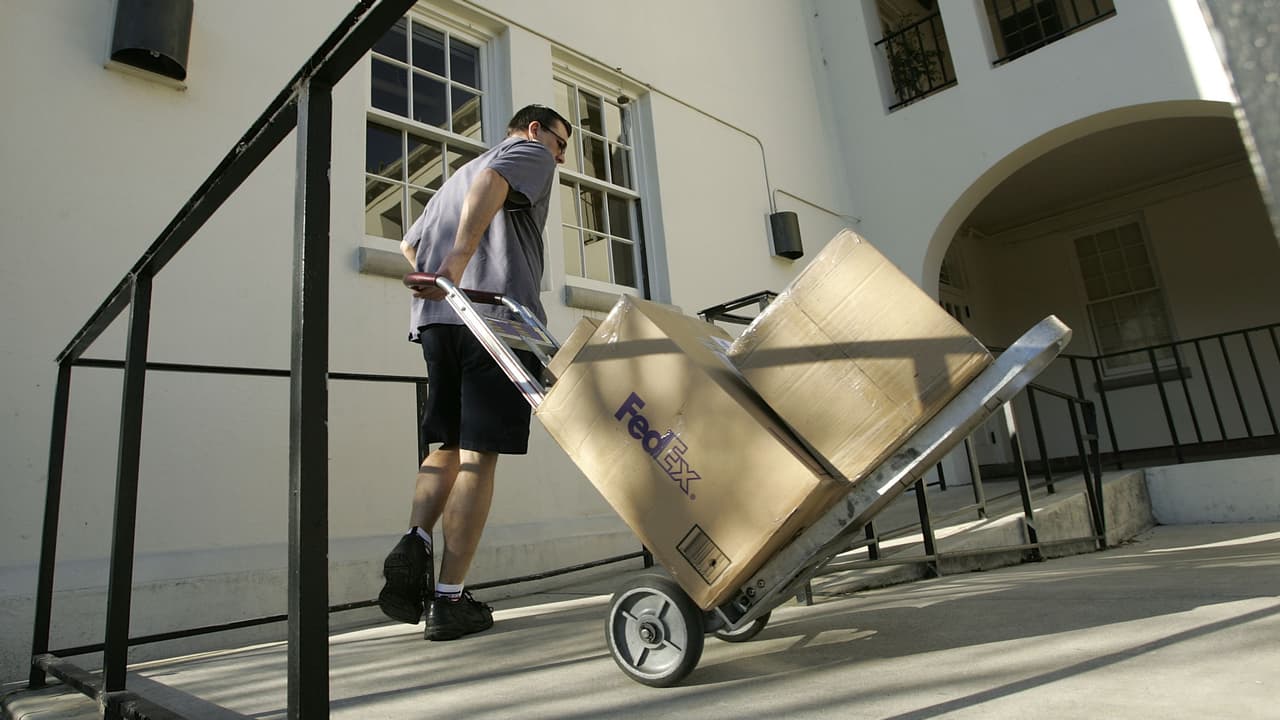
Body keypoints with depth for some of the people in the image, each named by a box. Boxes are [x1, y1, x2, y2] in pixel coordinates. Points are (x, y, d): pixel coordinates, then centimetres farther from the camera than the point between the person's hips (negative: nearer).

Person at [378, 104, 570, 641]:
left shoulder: (456, 177, 36)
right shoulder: (531, 154, 11)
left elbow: (409, 245, 34)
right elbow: (491, 182, -13)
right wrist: (460, 259, -26)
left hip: (436, 319, 7)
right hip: (500, 315, -7)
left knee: (447, 445, 14)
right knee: (478, 455, -6)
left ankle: (416, 541, -9)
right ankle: (448, 599, -2)